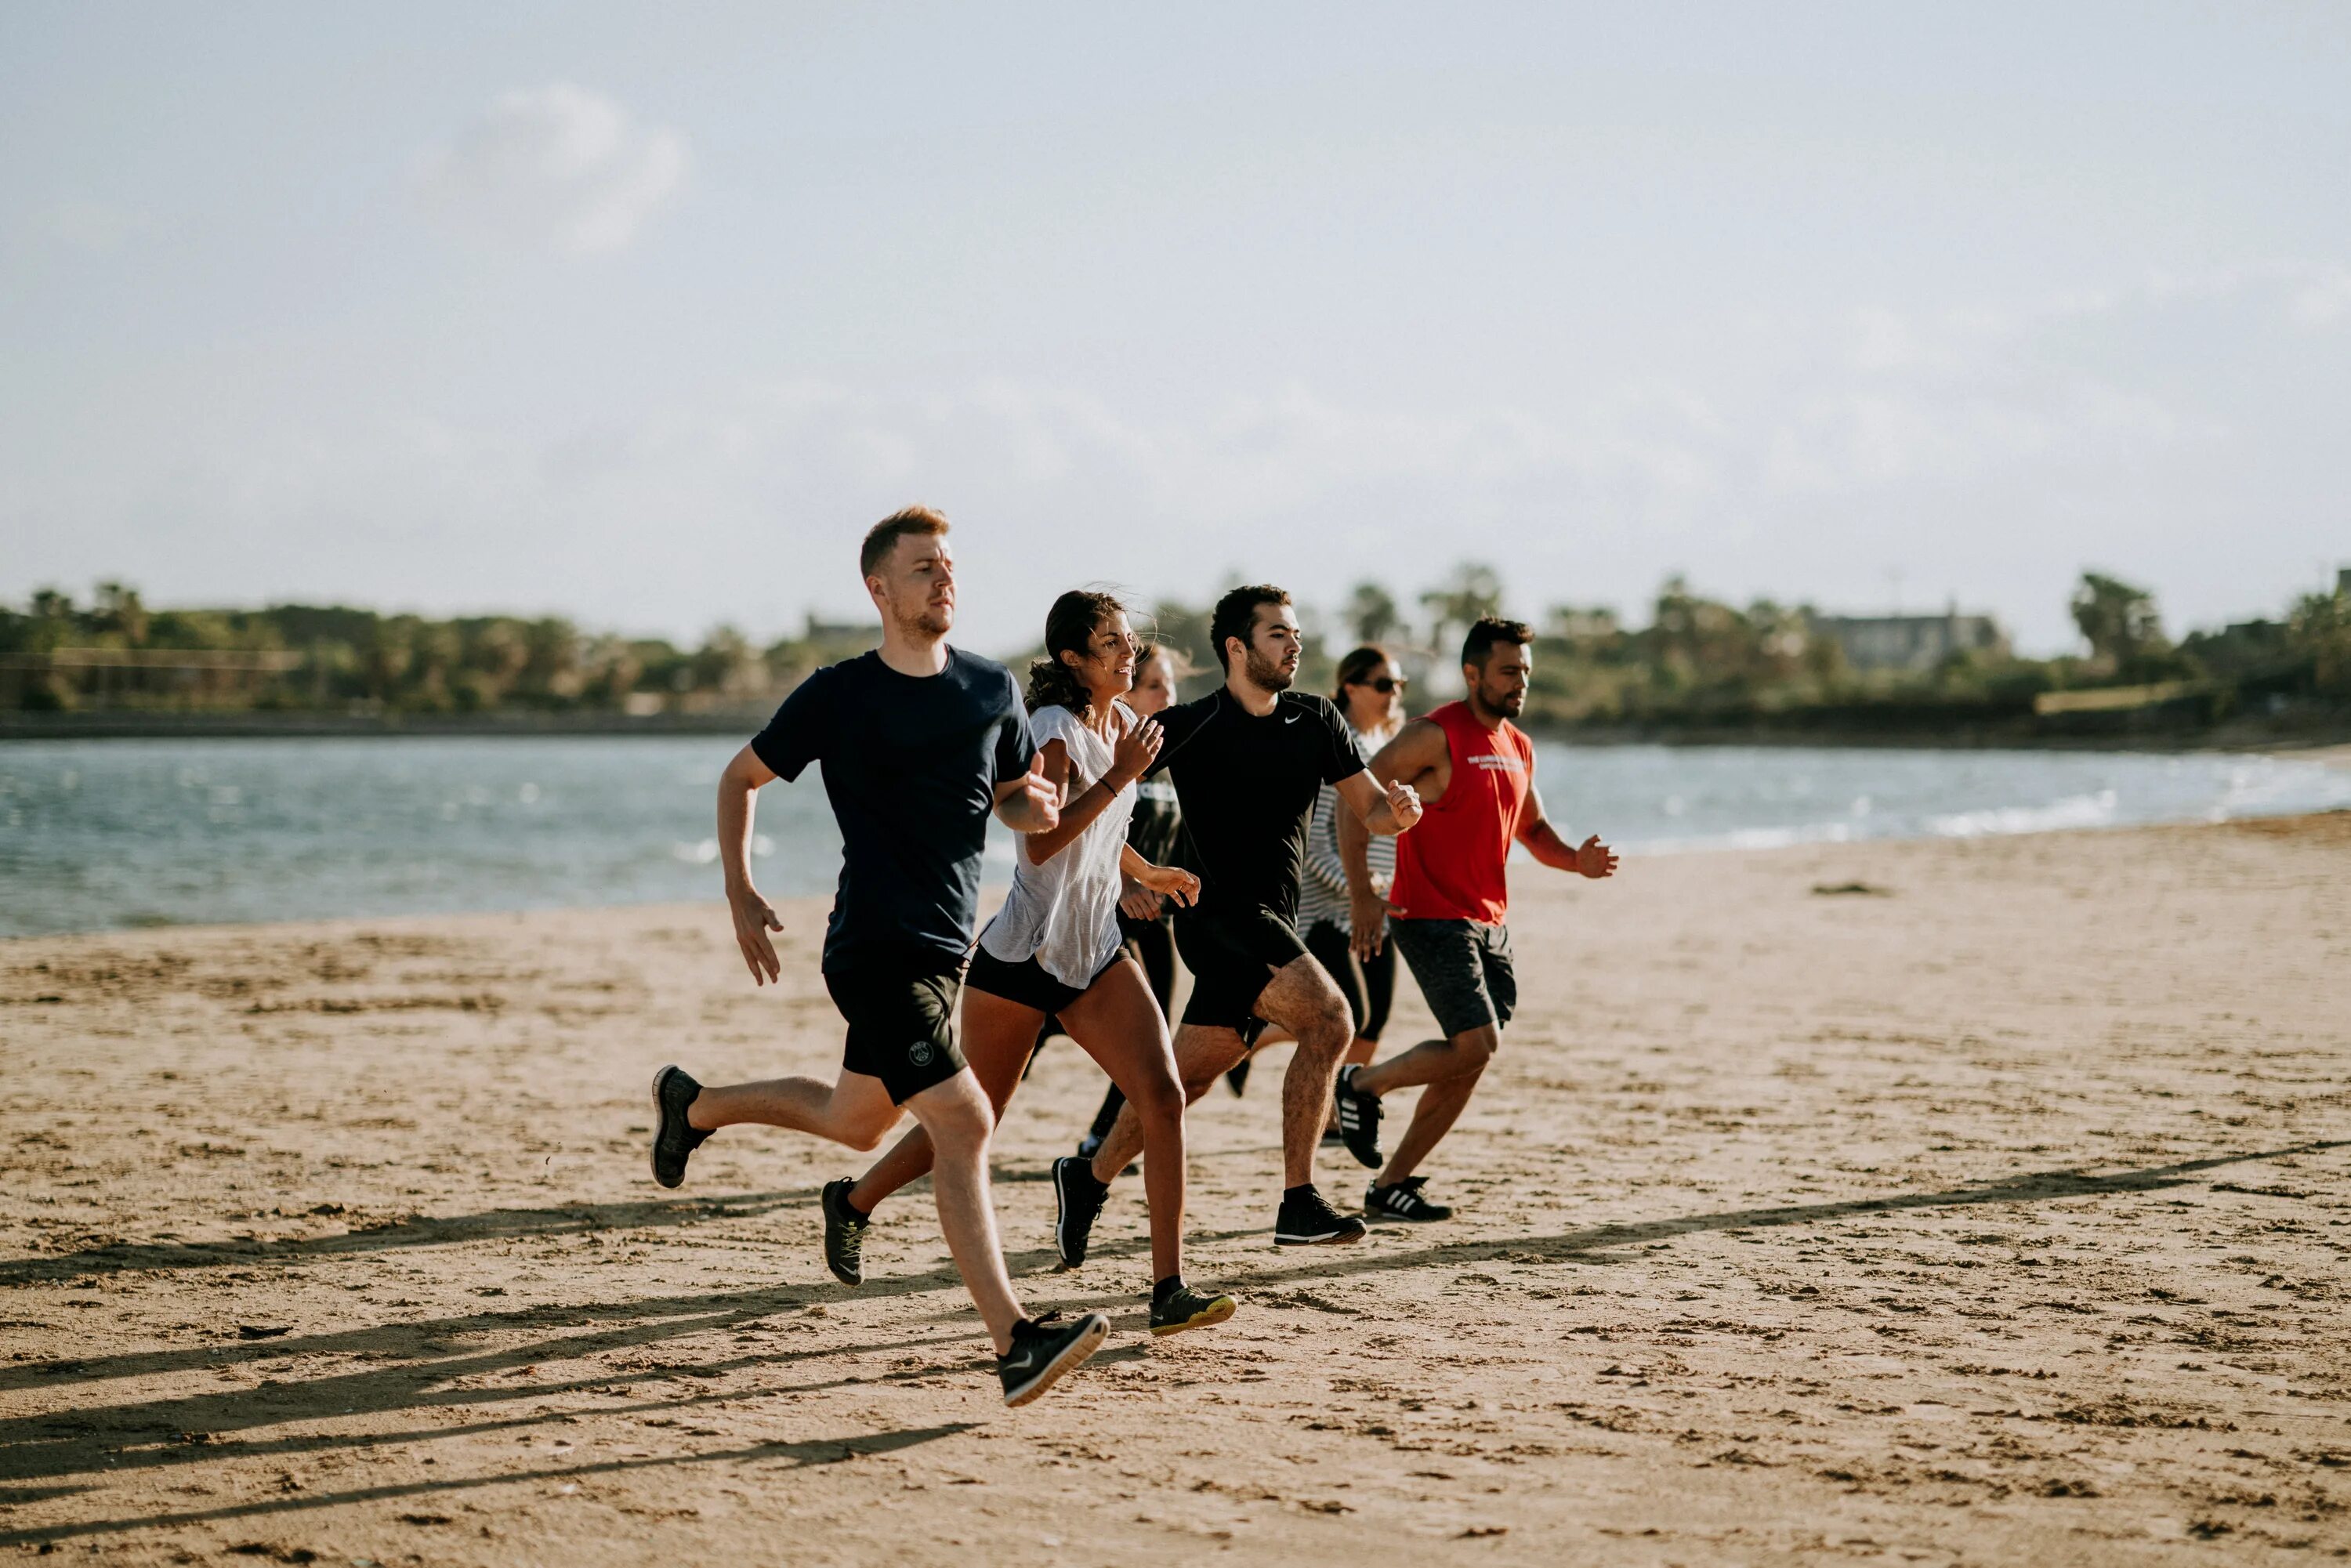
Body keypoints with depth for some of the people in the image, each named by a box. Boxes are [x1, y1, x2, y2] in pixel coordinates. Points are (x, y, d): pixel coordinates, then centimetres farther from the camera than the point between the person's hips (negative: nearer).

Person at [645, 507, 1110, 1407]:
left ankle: (694, 1105, 46)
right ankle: (1013, 1343, -20)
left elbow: (1015, 803, 18)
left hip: (946, 946, 7)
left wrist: (1035, 808, -6)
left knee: (854, 1121, 21)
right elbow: (741, 777, 6)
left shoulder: (992, 690, 7)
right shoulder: (839, 696, -6)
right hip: (877, 949, -7)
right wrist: (741, 897, -2)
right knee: (962, 1122, -18)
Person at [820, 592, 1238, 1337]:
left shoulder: (1123, 723, 10)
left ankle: (1169, 1289, -13)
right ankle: (854, 1201, 34)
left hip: (1096, 955, 7)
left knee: (1163, 1097, -13)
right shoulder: (1054, 729, -15)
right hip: (1020, 958, -7)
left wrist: (1147, 874, 26)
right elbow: (1043, 842, -28)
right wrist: (1120, 776, -27)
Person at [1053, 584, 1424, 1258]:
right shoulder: (1189, 728, -8)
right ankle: (1298, 1205, -21)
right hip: (1219, 917, -6)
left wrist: (1399, 809, -12)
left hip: (1273, 924, 6)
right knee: (1328, 1017, -23)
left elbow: (1369, 809, 10)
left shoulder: (1316, 722, 7)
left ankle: (1089, 1179, 28)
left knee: (1188, 1073, 9)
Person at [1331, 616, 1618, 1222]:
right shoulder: (1436, 735, -12)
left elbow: (1532, 827, 25)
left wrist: (1576, 860, 4)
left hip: (1490, 922, 8)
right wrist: (1362, 894, -21)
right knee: (1477, 1045, -18)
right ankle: (1363, 1084, 6)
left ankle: (1390, 1185, 15)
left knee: (1467, 1063, 6)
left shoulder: (1518, 747, 13)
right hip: (1431, 917, -8)